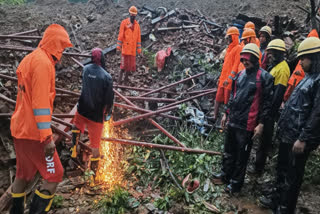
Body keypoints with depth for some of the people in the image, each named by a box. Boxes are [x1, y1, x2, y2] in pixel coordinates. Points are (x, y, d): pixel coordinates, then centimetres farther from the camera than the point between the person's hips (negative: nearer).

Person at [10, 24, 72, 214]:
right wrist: (47, 137, -23)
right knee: (55, 176, 0)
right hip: (34, 132, -10)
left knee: (24, 174, 20)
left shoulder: (31, 58, 12)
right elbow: (40, 103, -24)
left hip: (21, 128, 10)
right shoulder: (43, 62, -18)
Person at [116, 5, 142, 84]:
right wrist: (118, 46, -8)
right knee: (124, 63, -6)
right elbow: (120, 35, -3)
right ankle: (120, 79, 1)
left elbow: (138, 37, 12)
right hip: (125, 47, -4)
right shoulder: (124, 22, 0)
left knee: (131, 63, 6)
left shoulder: (137, 25, 11)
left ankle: (126, 77, 21)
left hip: (133, 48, 4)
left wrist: (139, 49, 8)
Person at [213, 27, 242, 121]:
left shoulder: (238, 48, -8)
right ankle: (215, 116, 17)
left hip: (230, 80, -8)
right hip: (223, 79, 9)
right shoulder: (229, 48, 19)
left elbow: (236, 65, -16)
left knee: (228, 101, -4)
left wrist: (229, 78, -22)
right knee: (218, 98, 10)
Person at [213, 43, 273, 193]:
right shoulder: (240, 74, 10)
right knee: (228, 150, 19)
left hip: (247, 124, -6)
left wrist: (261, 124, -12)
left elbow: (267, 102, -11)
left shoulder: (264, 77, -11)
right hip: (232, 121, 7)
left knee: (241, 155, 7)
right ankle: (225, 174, 37)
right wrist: (226, 113, 18)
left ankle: (236, 183, 21)